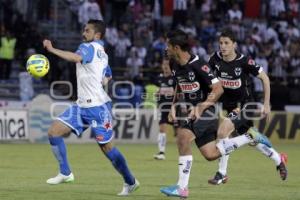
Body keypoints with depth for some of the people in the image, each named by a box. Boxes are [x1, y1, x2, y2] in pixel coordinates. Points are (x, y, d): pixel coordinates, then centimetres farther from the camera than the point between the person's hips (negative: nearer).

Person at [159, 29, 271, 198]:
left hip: (204, 110, -9)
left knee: (183, 137, -27)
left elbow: (218, 89, -21)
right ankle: (250, 138, 24)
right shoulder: (174, 64, 3)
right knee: (211, 154, 7)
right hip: (188, 109, 9)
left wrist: (201, 107, -27)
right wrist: (174, 106, 9)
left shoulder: (197, 65, -22)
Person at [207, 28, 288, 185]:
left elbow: (264, 78, -11)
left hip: (244, 104, -6)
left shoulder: (244, 62, -21)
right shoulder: (216, 59, -10)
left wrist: (266, 104, -10)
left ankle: (222, 174, -10)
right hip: (227, 104, 6)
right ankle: (279, 159, 42)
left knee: (222, 131, -23)